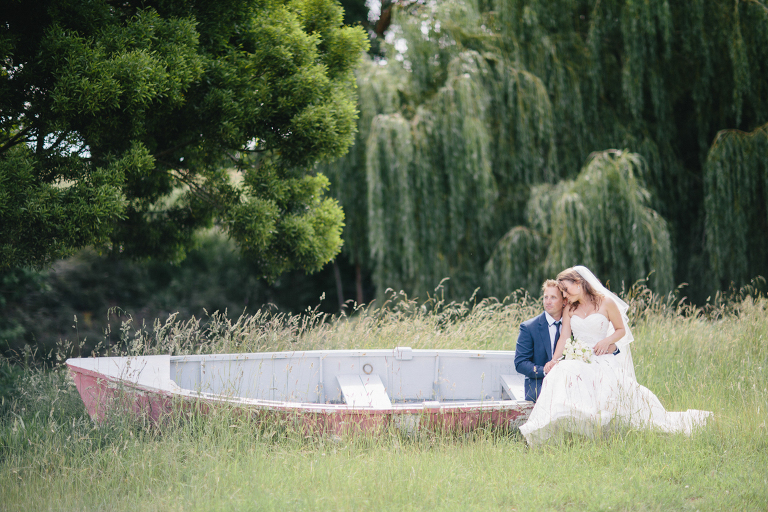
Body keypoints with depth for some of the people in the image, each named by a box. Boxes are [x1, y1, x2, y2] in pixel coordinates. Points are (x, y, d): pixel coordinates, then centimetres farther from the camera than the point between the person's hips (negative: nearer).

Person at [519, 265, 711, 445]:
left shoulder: (605, 302, 2)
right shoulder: (569, 309, 13)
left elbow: (621, 330, 9)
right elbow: (564, 338, 4)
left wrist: (607, 341, -12)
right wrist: (554, 360, -14)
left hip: (605, 361, -3)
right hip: (578, 361, 3)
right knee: (561, 374, -31)